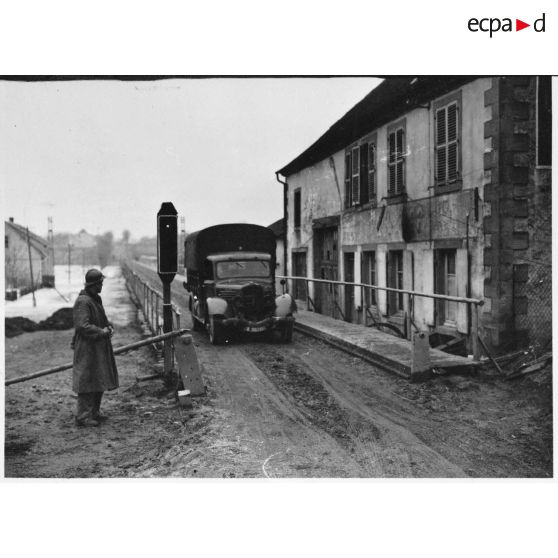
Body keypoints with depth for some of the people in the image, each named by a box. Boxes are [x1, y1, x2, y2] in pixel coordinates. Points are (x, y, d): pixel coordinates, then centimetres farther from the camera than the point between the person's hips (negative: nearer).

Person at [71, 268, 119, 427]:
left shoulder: (95, 299, 13)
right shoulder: (83, 302, -19)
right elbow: (82, 326, -25)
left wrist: (109, 326, 5)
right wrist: (102, 332, -18)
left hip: (99, 347, 10)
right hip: (87, 349, -10)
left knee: (100, 380, 15)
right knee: (87, 381, -5)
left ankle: (94, 412, 26)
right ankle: (83, 416, 2)